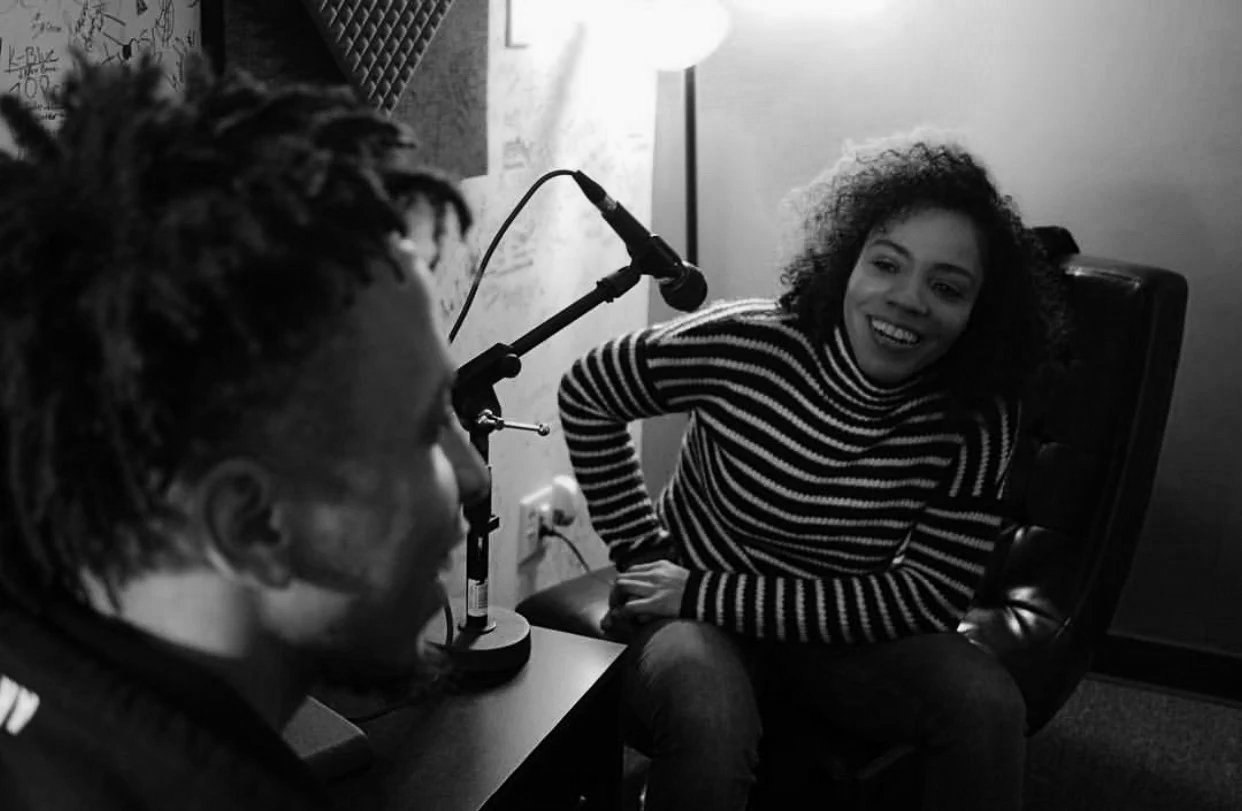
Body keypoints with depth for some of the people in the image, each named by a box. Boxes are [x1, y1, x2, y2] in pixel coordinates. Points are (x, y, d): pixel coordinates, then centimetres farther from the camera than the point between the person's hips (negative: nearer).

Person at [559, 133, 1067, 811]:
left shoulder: (977, 424, -12)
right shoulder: (744, 343, -18)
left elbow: (923, 599, -16)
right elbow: (584, 394, -3)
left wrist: (705, 593, -21)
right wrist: (639, 547, -7)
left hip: (839, 632, 3)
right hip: (695, 624, -2)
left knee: (989, 703, -22)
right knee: (710, 711, -36)